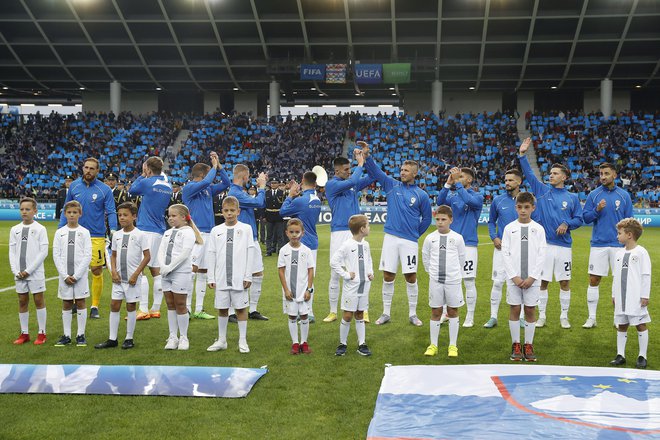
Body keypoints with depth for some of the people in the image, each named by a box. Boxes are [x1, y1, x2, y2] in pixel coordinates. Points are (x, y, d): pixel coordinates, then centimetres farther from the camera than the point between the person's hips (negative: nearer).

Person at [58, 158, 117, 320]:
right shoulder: (74, 186, 5)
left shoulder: (104, 189, -3)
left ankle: (95, 307, 11)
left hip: (96, 236, -2)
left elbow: (111, 212, -3)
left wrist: (113, 229, -20)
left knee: (97, 271, 0)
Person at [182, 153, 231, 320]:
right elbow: (206, 182, -20)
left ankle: (199, 309, 13)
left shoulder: (208, 189, 17)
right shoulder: (189, 188, -5)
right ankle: (186, 308, -12)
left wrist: (218, 165, 10)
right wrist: (214, 167, -4)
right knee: (192, 269, -14)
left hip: (209, 233, 8)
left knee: (203, 272, 9)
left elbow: (225, 183, 19)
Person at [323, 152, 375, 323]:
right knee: (335, 275, 2)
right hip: (339, 232, -4)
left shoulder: (353, 184, 13)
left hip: (356, 232, 4)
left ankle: (363, 310, 9)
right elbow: (351, 181, -19)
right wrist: (360, 164, -8)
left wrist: (367, 159, 0)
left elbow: (372, 176, 11)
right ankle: (333, 312, 12)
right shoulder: (331, 184, -4)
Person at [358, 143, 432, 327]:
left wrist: (416, 234, 9)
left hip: (410, 241, -1)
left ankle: (413, 314, 13)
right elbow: (375, 172, -1)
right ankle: (386, 314, 14)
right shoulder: (392, 185, 7)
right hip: (391, 238, 2)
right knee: (388, 277, 4)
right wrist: (367, 156, -14)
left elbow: (426, 218, 12)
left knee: (411, 277, 1)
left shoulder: (421, 195, 3)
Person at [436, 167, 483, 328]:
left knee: (469, 282, -1)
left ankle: (470, 317, 8)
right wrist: (448, 183, -20)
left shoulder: (477, 197, -3)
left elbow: (469, 200, -25)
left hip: (468, 245, -5)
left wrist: (457, 182, -25)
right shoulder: (453, 196, 10)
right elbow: (440, 202, -10)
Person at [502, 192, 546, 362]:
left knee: (530, 310, 3)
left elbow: (541, 255, 1)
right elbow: (505, 254, 0)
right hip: (513, 278, 0)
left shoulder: (538, 229, 4)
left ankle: (529, 345, 12)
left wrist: (532, 277, -9)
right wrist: (514, 276, -9)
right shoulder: (509, 228, 3)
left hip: (532, 278, 0)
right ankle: (516, 345, 13)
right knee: (514, 310, 3)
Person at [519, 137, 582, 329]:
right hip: (544, 243, 0)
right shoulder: (542, 190, 7)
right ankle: (541, 316, 14)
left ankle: (564, 316, 17)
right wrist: (522, 155, -8)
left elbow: (579, 219, 8)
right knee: (542, 281, 4)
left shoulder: (572, 198, 7)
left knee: (565, 282, 5)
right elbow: (529, 174, 0)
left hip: (564, 245, 0)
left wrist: (567, 224, -12)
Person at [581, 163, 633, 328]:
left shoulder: (624, 195, 3)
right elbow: (585, 217, 2)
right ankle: (591, 318, 10)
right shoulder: (594, 195, 2)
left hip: (619, 245, 0)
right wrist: (597, 210, -17)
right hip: (598, 245, 0)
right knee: (594, 281, 0)